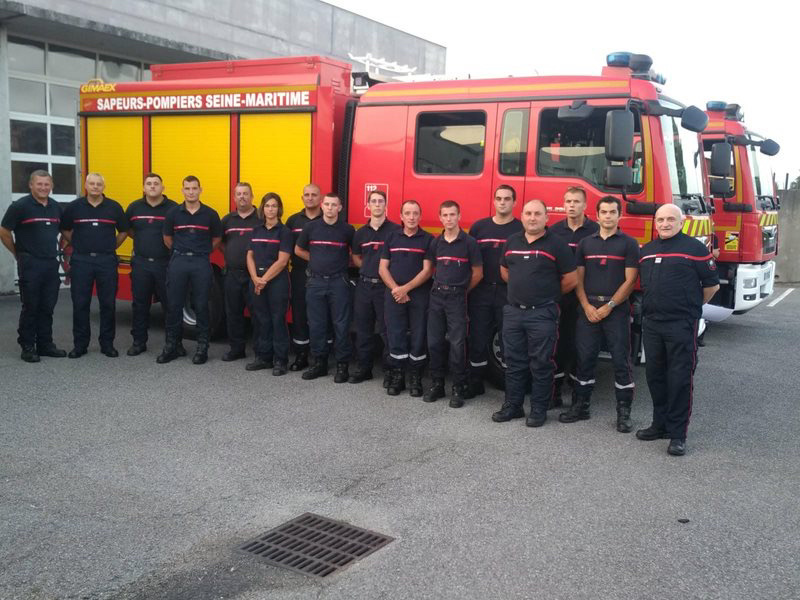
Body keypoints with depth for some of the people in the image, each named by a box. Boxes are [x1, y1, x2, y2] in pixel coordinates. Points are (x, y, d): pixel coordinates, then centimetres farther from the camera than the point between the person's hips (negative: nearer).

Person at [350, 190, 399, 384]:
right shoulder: (361, 233, 10)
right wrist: (367, 268, 8)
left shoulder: (395, 230, -4)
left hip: (385, 286, -4)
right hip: (364, 286, 4)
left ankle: (389, 370, 10)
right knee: (363, 329, 10)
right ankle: (363, 368, 20)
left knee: (387, 330, 0)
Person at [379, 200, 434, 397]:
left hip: (420, 295, -2)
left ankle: (415, 378, 12)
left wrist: (406, 288, -13)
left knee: (418, 337, 2)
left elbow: (427, 270, -6)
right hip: (393, 295, 2)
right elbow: (383, 269, 5)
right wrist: (395, 289, -8)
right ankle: (397, 376, 14)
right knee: (395, 336, 4)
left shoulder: (428, 239, 0)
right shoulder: (392, 237, 8)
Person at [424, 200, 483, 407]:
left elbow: (477, 273, 0)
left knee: (457, 344, -5)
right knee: (434, 342, 7)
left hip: (457, 297, -4)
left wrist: (461, 290, 7)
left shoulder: (469, 242, -5)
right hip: (436, 296, 5)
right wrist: (440, 286, 8)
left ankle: (459, 388, 5)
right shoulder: (436, 242, 8)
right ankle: (436, 384, 18)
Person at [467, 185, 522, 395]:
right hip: (480, 292, 2)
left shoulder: (521, 229, 1)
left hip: (509, 293, -2)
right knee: (478, 340, 7)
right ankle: (475, 384, 20)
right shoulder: (478, 227, 8)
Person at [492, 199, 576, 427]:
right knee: (514, 362, 11)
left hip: (542, 314, -5)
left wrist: (549, 294, 6)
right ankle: (512, 405, 21)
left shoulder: (556, 245, -6)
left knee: (541, 364, 2)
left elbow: (571, 280, -5)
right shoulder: (512, 242, 9)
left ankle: (539, 410, 11)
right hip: (513, 312, 5)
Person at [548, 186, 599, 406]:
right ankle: (554, 394, 15)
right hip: (557, 297, 2)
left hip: (584, 298, -2)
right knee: (557, 345, 6)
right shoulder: (554, 231, 7)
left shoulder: (596, 231, -2)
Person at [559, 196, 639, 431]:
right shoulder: (585, 243, 11)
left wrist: (609, 306, -12)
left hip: (616, 310, -3)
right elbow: (578, 278, 9)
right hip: (588, 309, 3)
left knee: (621, 360, -1)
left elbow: (630, 280, -5)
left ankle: (624, 412, 6)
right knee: (584, 358, 6)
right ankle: (580, 406, 16)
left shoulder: (629, 244, 1)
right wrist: (587, 306, -5)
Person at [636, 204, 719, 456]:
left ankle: (678, 434, 3)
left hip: (682, 325, -6)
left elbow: (712, 284, 0)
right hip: (651, 323, 6)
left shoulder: (695, 248, -5)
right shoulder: (646, 251, 12)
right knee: (655, 376, 12)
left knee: (680, 378, -3)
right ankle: (660, 424, 25)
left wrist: (692, 305, 9)